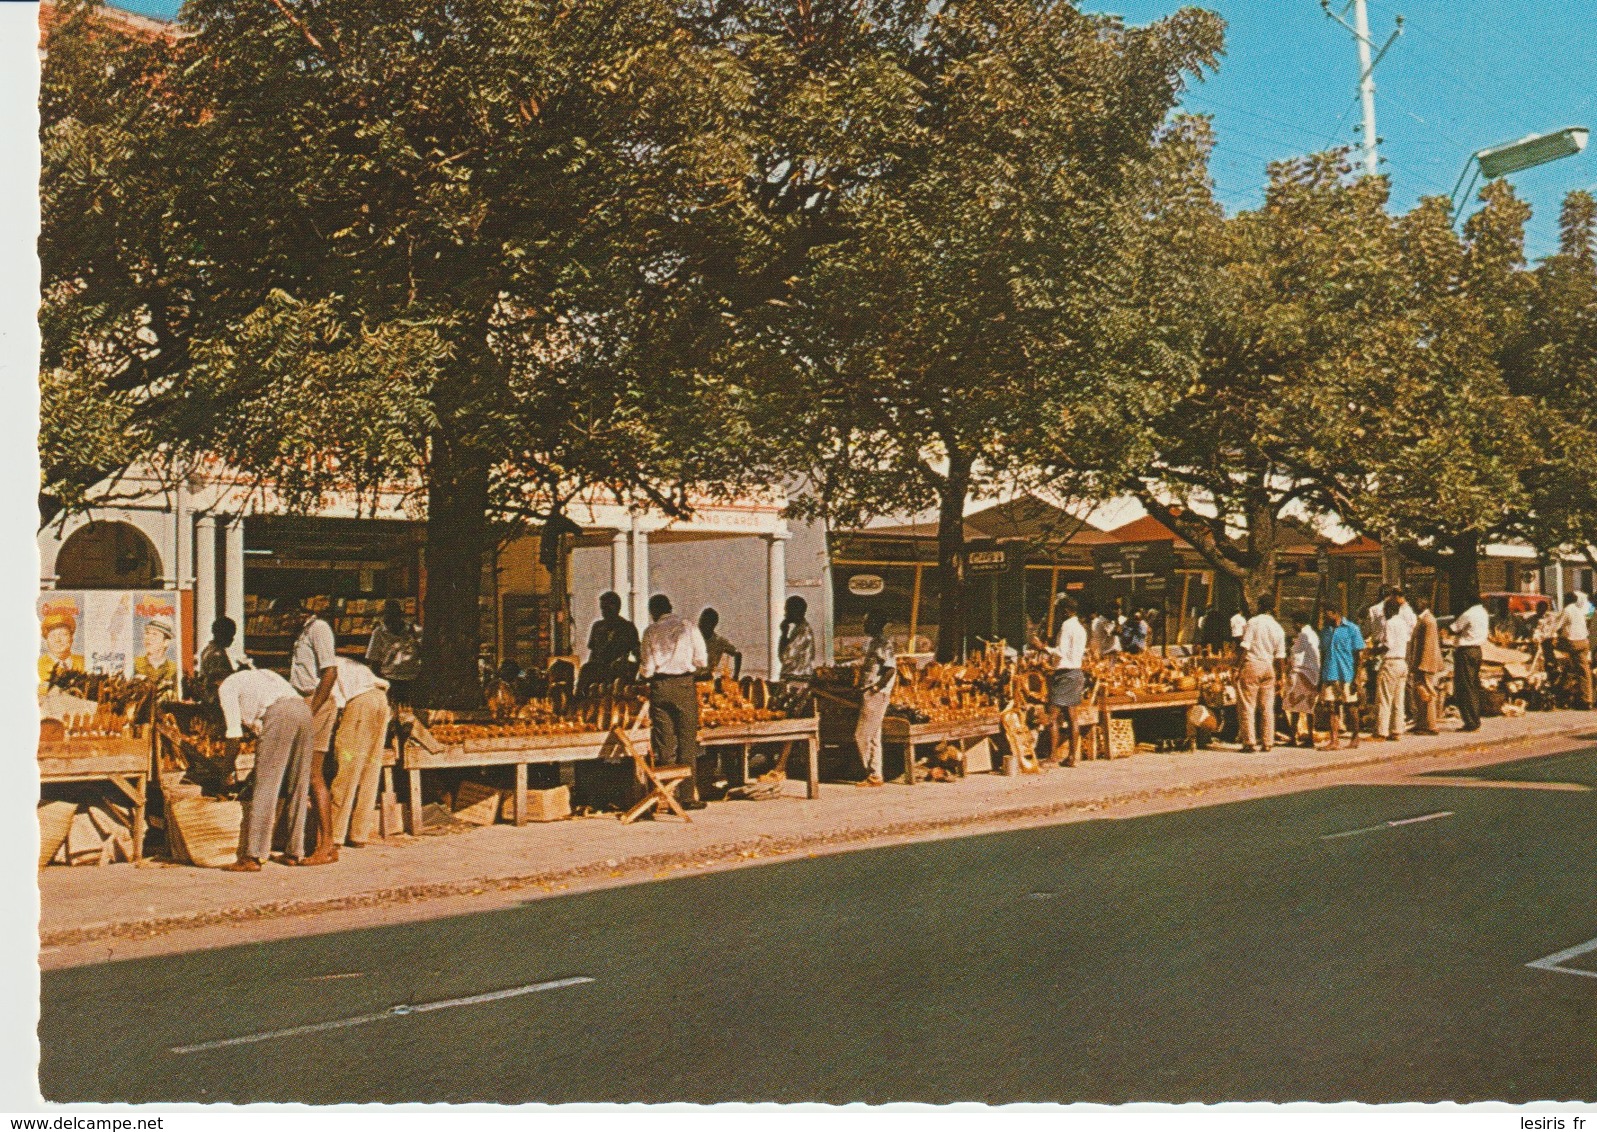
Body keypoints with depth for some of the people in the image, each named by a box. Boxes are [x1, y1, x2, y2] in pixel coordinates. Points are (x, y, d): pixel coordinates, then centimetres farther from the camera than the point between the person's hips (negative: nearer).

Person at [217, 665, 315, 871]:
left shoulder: (227, 687, 18)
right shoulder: (263, 674, 38)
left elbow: (234, 736, 11)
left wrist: (231, 769, 23)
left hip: (279, 715, -7)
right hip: (303, 709, 7)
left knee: (264, 789, -5)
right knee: (298, 788, 12)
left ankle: (252, 856, -6)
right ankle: (294, 852, 17)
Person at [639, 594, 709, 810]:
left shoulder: (650, 632, -1)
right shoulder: (689, 628, 0)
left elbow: (647, 669, -2)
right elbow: (702, 660, 0)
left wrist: (642, 671, 20)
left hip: (659, 687, 0)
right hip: (684, 685, 0)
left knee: (664, 743, 6)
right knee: (687, 740, 6)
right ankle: (689, 794, 5)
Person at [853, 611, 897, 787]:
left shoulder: (883, 643, -13)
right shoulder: (874, 642, 17)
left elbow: (891, 669, -22)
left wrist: (876, 687, -20)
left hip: (876, 695, -10)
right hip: (870, 695, 10)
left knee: (863, 735, -10)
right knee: (872, 736, 11)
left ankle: (874, 775, -5)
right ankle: (874, 775, 15)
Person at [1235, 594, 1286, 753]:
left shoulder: (1253, 622, -6)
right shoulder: (1278, 628, 7)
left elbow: (1244, 647, -12)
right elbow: (1280, 656, 8)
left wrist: (1238, 667, -8)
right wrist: (1278, 674, 17)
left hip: (1251, 665, -5)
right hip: (1268, 668, 5)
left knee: (1247, 707, -1)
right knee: (1267, 707, 9)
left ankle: (1249, 742, -4)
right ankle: (1267, 742, 11)